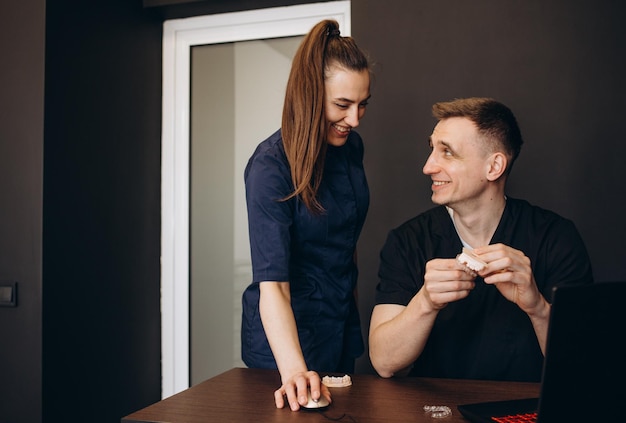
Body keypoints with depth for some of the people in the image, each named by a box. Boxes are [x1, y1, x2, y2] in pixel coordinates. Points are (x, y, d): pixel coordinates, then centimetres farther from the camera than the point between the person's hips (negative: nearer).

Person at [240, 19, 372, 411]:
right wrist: (293, 371, -43)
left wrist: (352, 303, 15)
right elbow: (272, 283, -31)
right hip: (287, 332, -6)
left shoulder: (352, 146, -4)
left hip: (343, 324, 7)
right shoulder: (271, 165, -24)